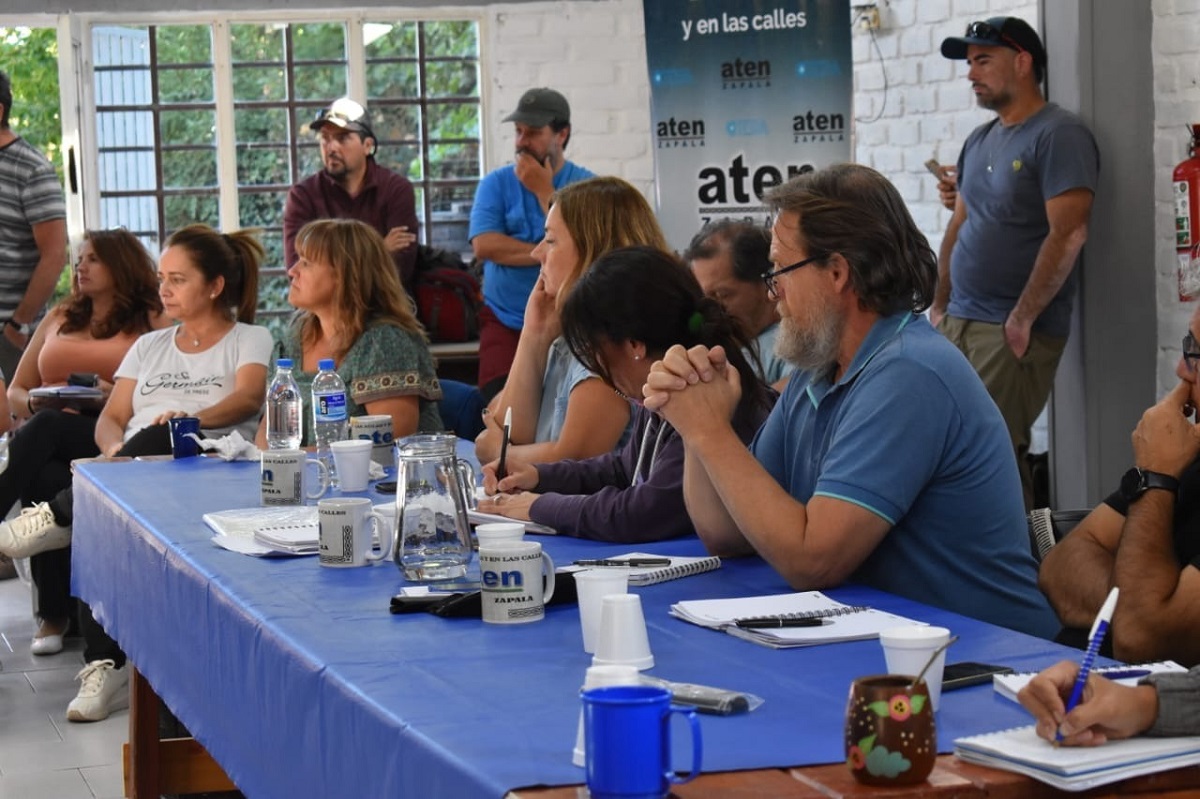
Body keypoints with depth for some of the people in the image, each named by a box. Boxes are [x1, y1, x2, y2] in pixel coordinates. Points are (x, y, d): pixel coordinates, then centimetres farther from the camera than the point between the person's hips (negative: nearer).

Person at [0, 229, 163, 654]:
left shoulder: (150, 322, 12)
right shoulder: (59, 317, 26)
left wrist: (117, 397, -18)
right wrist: (36, 402, 0)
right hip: (50, 440, 4)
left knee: (46, 428, -35)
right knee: (45, 478, -32)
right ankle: (54, 614, -26)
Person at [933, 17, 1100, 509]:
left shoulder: (1059, 135, -10)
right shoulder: (979, 142, 16)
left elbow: (1067, 235, -18)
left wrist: (1022, 319, -18)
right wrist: (939, 307, 14)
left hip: (1015, 330, -8)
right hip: (959, 321, 8)